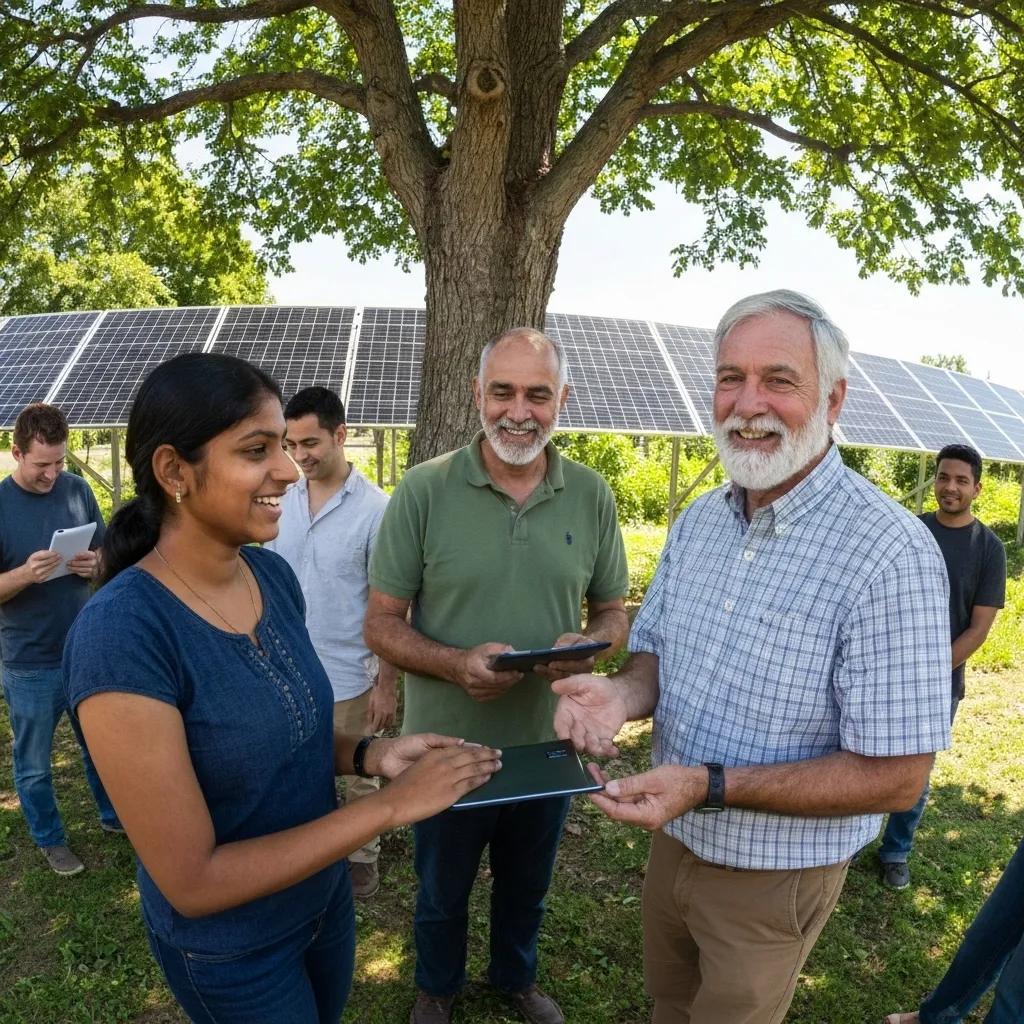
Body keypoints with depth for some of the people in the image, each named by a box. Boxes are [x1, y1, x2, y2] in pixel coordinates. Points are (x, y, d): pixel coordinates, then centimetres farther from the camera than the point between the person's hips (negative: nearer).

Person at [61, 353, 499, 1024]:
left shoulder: (273, 574, -9)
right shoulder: (121, 633, -30)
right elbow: (193, 881, -26)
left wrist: (370, 754, -13)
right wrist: (389, 806, -27)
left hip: (325, 897, 6)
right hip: (229, 950, -6)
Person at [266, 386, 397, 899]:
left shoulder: (375, 508, -15)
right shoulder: (283, 500, -1)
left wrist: (386, 683, -11)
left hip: (349, 677, -4)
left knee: (359, 778, 16)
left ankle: (363, 857, 38)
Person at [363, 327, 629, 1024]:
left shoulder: (592, 496, -7)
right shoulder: (424, 490, -16)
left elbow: (613, 609, 3)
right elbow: (382, 623, -11)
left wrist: (589, 642, -19)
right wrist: (458, 664, -28)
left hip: (549, 742, 3)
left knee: (527, 885, 28)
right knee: (442, 891, 24)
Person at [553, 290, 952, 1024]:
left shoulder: (890, 555, -26)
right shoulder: (699, 521, -4)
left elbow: (896, 779, -24)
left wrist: (711, 785, -32)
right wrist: (622, 695, -19)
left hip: (774, 876, -6)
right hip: (674, 842, 6)